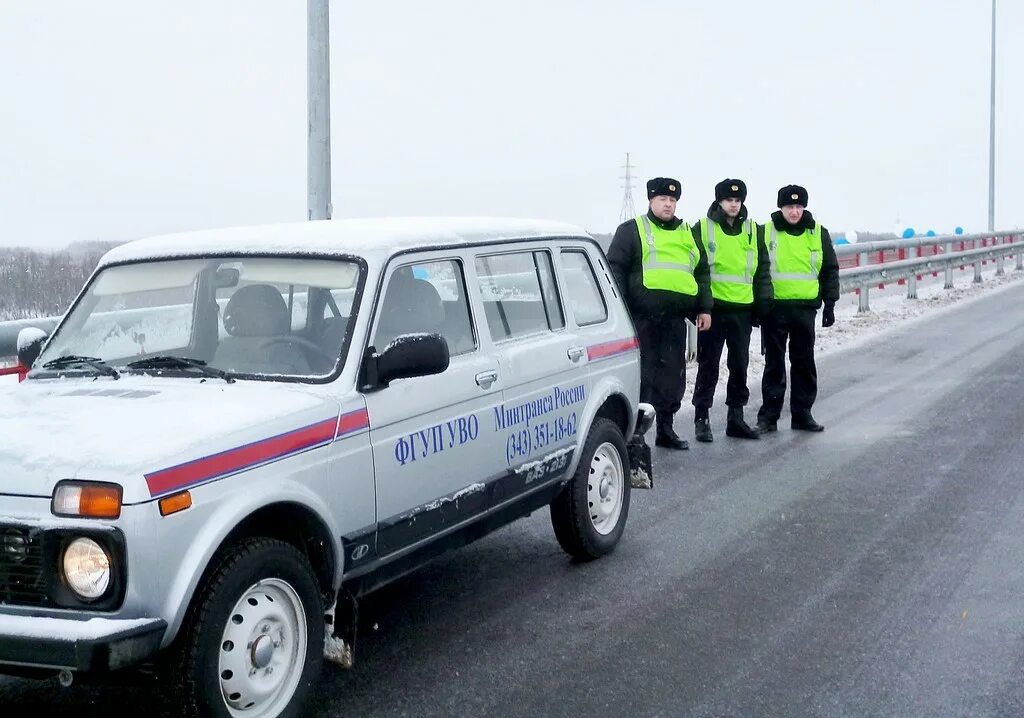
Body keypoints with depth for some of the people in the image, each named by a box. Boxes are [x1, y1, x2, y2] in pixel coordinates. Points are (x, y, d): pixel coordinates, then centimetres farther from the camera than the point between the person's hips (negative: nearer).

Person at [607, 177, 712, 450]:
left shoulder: (687, 234, 20)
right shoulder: (631, 230, 5)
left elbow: (702, 273, 23)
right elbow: (615, 270, -1)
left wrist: (704, 309, 14)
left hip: (675, 318, 5)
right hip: (642, 316, -5)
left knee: (673, 376, 9)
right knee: (642, 374, -4)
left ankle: (665, 429, 18)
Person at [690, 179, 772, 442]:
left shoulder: (755, 231, 11)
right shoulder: (702, 229, 0)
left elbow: (762, 269, 16)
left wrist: (763, 299, 9)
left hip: (743, 309, 4)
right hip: (713, 307, -4)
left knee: (740, 365, 9)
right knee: (708, 365, -1)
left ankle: (736, 417, 19)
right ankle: (701, 418, 6)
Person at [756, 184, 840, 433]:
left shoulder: (818, 234, 6)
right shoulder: (766, 232, 0)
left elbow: (830, 270, 11)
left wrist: (829, 304, 6)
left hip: (806, 308, 2)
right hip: (774, 307, -2)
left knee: (804, 361, 7)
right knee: (774, 362, 3)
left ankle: (802, 414, 15)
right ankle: (768, 415, 8)